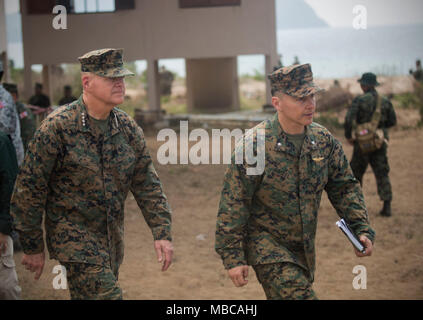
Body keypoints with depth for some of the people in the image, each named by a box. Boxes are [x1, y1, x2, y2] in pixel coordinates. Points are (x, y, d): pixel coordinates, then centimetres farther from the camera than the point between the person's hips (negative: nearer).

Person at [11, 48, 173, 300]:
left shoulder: (128, 128, 2)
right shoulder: (58, 127, -15)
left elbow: (147, 184, 7)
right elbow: (29, 189, -11)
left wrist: (162, 232, -1)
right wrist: (33, 247, -8)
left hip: (113, 239, 6)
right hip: (74, 237, -6)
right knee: (107, 295, -15)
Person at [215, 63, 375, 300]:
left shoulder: (323, 140, -2)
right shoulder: (253, 146, -20)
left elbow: (344, 187, 9)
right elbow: (233, 205, -16)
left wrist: (362, 229, -2)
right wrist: (233, 258, -15)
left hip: (304, 247, 7)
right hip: (266, 243, -6)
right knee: (299, 295, -20)